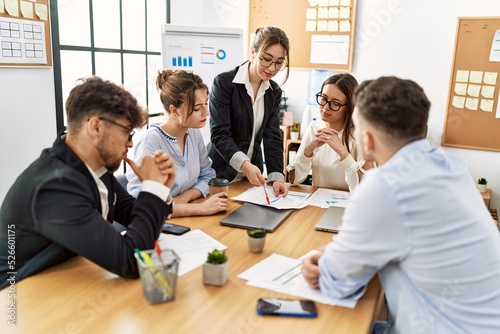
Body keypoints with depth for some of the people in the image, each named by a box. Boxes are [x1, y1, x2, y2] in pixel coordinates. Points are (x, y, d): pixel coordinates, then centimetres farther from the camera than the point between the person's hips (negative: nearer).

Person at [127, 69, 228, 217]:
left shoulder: (194, 133, -2)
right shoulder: (150, 143, -20)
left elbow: (207, 175, 7)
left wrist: (186, 196, -12)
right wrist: (200, 207, -25)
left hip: (187, 220, 6)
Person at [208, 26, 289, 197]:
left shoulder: (274, 92, 1)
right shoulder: (224, 82, -15)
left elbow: (272, 136, -4)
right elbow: (219, 134, -21)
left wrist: (277, 176, -17)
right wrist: (244, 164, -36)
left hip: (252, 172, 5)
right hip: (221, 172, -5)